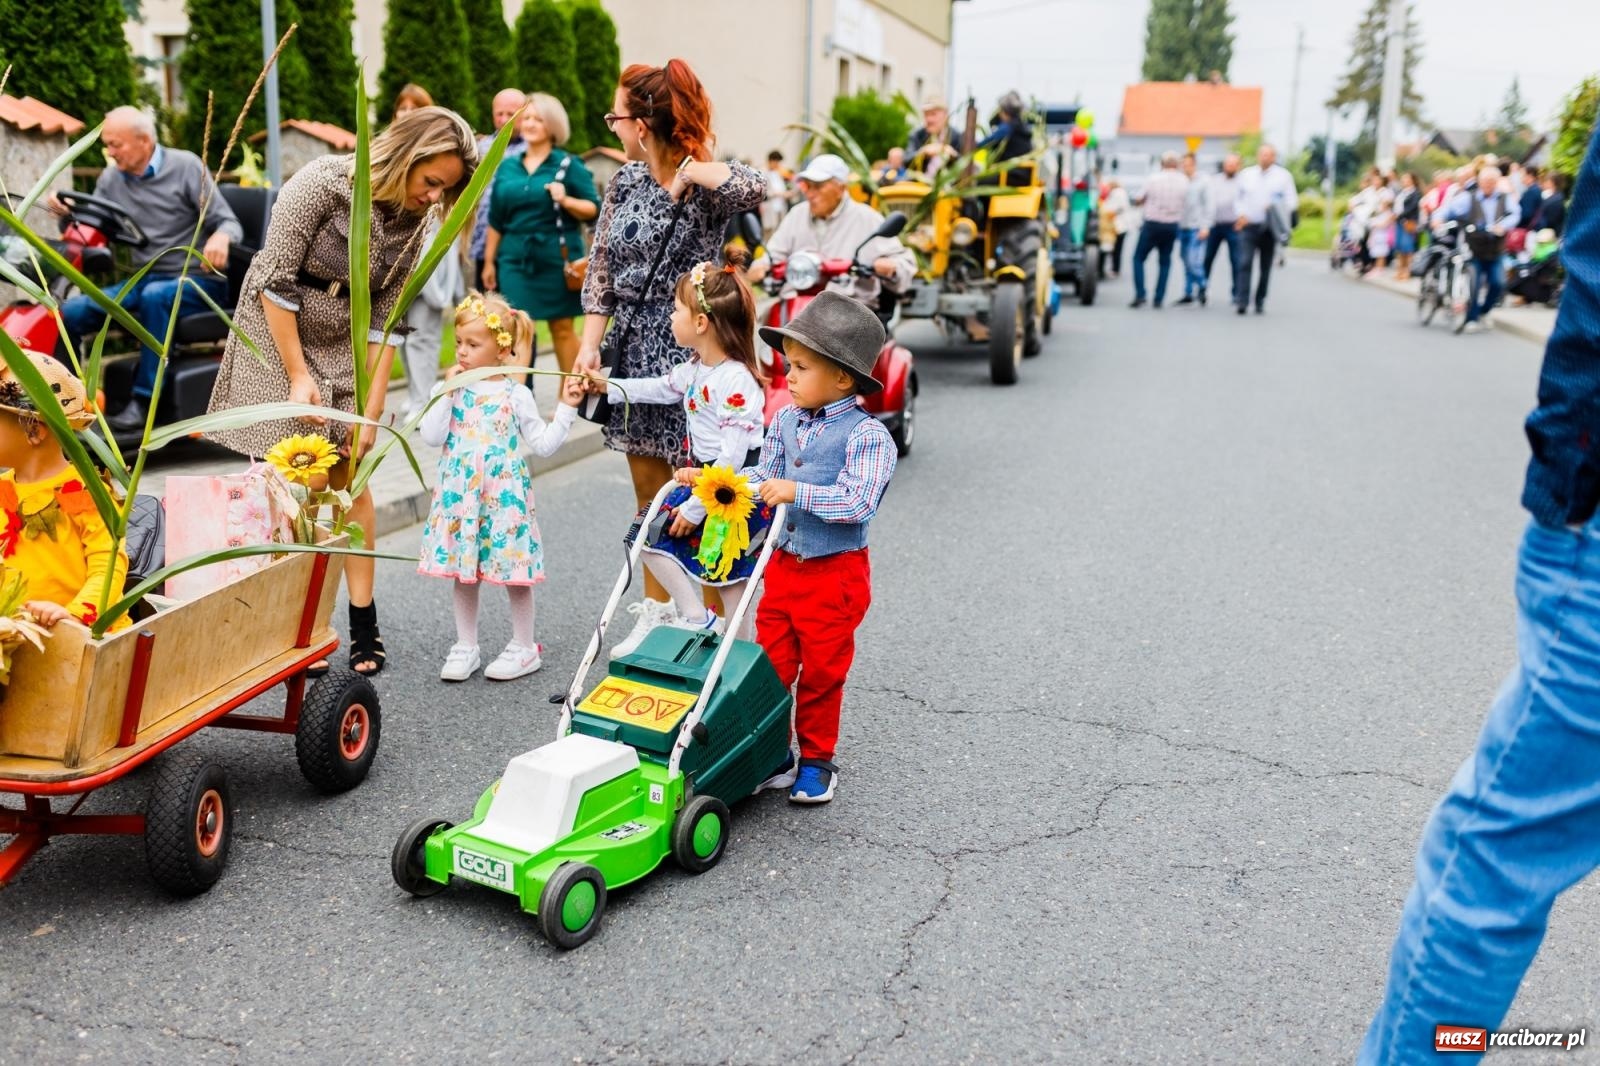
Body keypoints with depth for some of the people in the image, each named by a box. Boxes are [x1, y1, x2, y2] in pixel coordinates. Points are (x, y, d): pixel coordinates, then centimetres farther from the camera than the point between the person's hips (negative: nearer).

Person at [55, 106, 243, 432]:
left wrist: (220, 237, -33)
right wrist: (68, 212, -14)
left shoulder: (185, 166, -5)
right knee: (69, 312, -12)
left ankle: (144, 402, -33)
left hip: (196, 280, -5)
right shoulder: (110, 179, 9)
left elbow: (229, 222, -9)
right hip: (143, 280, 6)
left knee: (155, 296, -38)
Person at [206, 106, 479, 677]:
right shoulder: (323, 183, -20)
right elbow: (277, 281, -17)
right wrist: (298, 374, -16)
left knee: (349, 478, 0)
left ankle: (364, 626, 5)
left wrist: (372, 409, -9)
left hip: (345, 345, 4)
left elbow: (387, 316, -5)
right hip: (277, 332, -4)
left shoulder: (414, 221, -6)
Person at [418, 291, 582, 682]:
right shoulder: (447, 389, 2)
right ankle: (465, 647, 23)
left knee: (514, 569, 4)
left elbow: (543, 444, 0)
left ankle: (524, 647, 19)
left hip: (504, 496, -2)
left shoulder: (516, 395, -2)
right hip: (459, 497, 3)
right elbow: (431, 436, -9)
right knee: (462, 570, 10)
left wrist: (566, 408, -6)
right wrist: (446, 394, -13)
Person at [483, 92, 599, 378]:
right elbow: (496, 221, 15)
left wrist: (566, 201, -22)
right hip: (515, 258, 3)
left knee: (562, 328, 4)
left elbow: (594, 209, -5)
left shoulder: (569, 165, 0)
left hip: (556, 258, -3)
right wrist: (489, 261, 15)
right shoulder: (507, 167, 12)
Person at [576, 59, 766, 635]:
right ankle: (655, 614, 30)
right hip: (637, 350, 7)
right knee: (648, 490, 15)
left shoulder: (704, 186, -13)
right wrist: (590, 344, 1)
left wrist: (687, 171, -22)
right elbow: (600, 269, 9)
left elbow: (754, 188, -37)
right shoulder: (625, 182, 7)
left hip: (691, 351, -7)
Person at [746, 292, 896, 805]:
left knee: (821, 673, 9)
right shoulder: (784, 422, 4)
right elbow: (765, 480, 12)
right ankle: (774, 755, 26)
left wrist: (796, 492, -29)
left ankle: (816, 761, 26)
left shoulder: (866, 435, -17)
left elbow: (857, 501, -27)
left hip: (835, 573, -6)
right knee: (770, 666, 11)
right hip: (783, 564, 6)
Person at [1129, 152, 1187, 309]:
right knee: (1165, 262, 13)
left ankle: (1140, 295, -7)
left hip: (1152, 224, -3)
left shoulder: (1154, 178, -8)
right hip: (1172, 226, 3)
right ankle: (1159, 299, 6)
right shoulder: (1183, 181, 0)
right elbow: (1184, 201, 6)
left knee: (1138, 258, 7)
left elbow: (1141, 200, 0)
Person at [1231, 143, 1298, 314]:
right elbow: (1238, 197, 18)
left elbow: (1292, 201, 3)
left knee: (1266, 268, 5)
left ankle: (1260, 302, 15)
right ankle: (1241, 301, -18)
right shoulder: (1246, 174, 10)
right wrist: (1241, 214, 1)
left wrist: (1277, 208, -17)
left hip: (1270, 228, 0)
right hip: (1248, 226, 0)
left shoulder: (1283, 176, 5)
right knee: (1245, 262, -14)